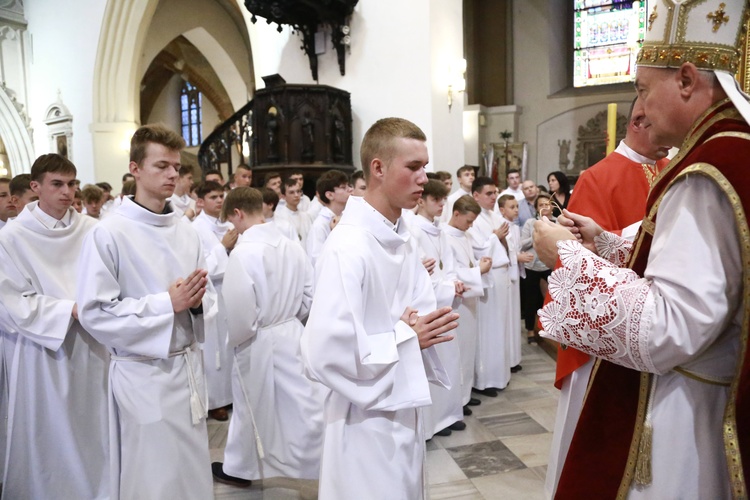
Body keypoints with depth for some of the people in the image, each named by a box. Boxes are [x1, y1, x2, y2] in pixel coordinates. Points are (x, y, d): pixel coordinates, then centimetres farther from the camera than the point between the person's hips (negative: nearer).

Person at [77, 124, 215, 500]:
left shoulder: (186, 230, 5)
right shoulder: (109, 233, -11)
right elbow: (93, 312, -14)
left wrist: (197, 301, -11)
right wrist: (167, 303, -18)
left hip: (189, 367, 5)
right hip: (144, 375, -5)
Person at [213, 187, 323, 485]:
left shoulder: (244, 252, -21)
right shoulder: (291, 246, -1)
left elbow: (239, 311, -20)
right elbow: (310, 294, 5)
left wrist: (234, 340, -1)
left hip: (258, 343, -5)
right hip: (292, 335, 5)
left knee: (252, 408, 14)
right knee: (306, 404, 11)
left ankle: (239, 469, 37)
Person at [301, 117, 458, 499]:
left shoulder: (404, 242, 4)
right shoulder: (347, 247, -24)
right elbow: (324, 353, -30)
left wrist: (428, 330, -10)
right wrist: (403, 339, -19)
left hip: (404, 412, 8)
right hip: (367, 422, -8)